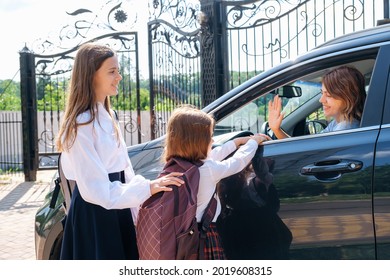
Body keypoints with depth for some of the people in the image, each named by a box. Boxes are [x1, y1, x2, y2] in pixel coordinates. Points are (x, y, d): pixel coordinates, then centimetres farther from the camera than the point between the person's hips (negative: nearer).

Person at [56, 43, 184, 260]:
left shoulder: (108, 116, 10)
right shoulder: (80, 125, -19)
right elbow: (95, 190, -22)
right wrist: (147, 188, -22)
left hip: (116, 209, 9)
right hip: (93, 215, -9)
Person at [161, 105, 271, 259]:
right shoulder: (208, 169, -18)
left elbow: (211, 156, 15)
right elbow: (239, 160, -1)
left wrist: (237, 141, 25)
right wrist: (253, 141, 18)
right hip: (205, 235, -7)